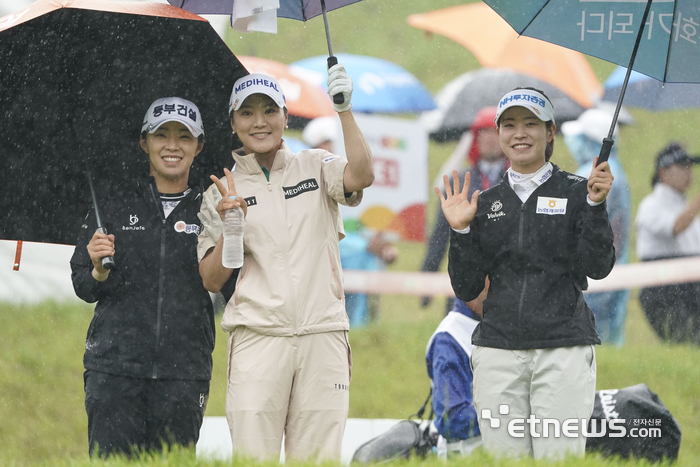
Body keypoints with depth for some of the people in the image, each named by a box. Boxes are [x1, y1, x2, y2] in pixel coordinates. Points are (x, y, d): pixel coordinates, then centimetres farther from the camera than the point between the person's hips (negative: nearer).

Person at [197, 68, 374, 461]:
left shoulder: (315, 167, 12)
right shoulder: (223, 191, 12)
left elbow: (362, 176, -10)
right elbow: (212, 280, 6)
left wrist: (344, 111, -15)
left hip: (322, 336, 1)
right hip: (258, 337, 0)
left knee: (317, 458, -3)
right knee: (254, 460, -9)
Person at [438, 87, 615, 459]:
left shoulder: (575, 192, 5)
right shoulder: (486, 203, 13)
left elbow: (598, 267, -6)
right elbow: (466, 289, 9)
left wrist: (595, 205, -16)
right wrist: (460, 231, -4)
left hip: (563, 350, -3)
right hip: (498, 351, 3)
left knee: (560, 458, -10)